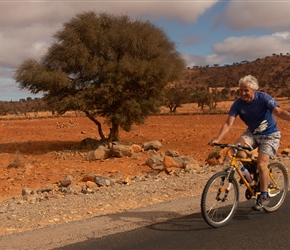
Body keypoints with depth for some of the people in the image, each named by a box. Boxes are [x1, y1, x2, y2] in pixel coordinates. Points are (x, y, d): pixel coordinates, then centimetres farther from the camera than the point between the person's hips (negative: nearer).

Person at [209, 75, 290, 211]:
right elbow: (228, 123, -18)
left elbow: (279, 112, -33)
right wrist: (218, 139, -31)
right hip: (252, 133, 4)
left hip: (270, 135, -3)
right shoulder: (238, 103, -12)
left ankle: (264, 196, 3)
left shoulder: (263, 98, -21)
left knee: (261, 164, -17)